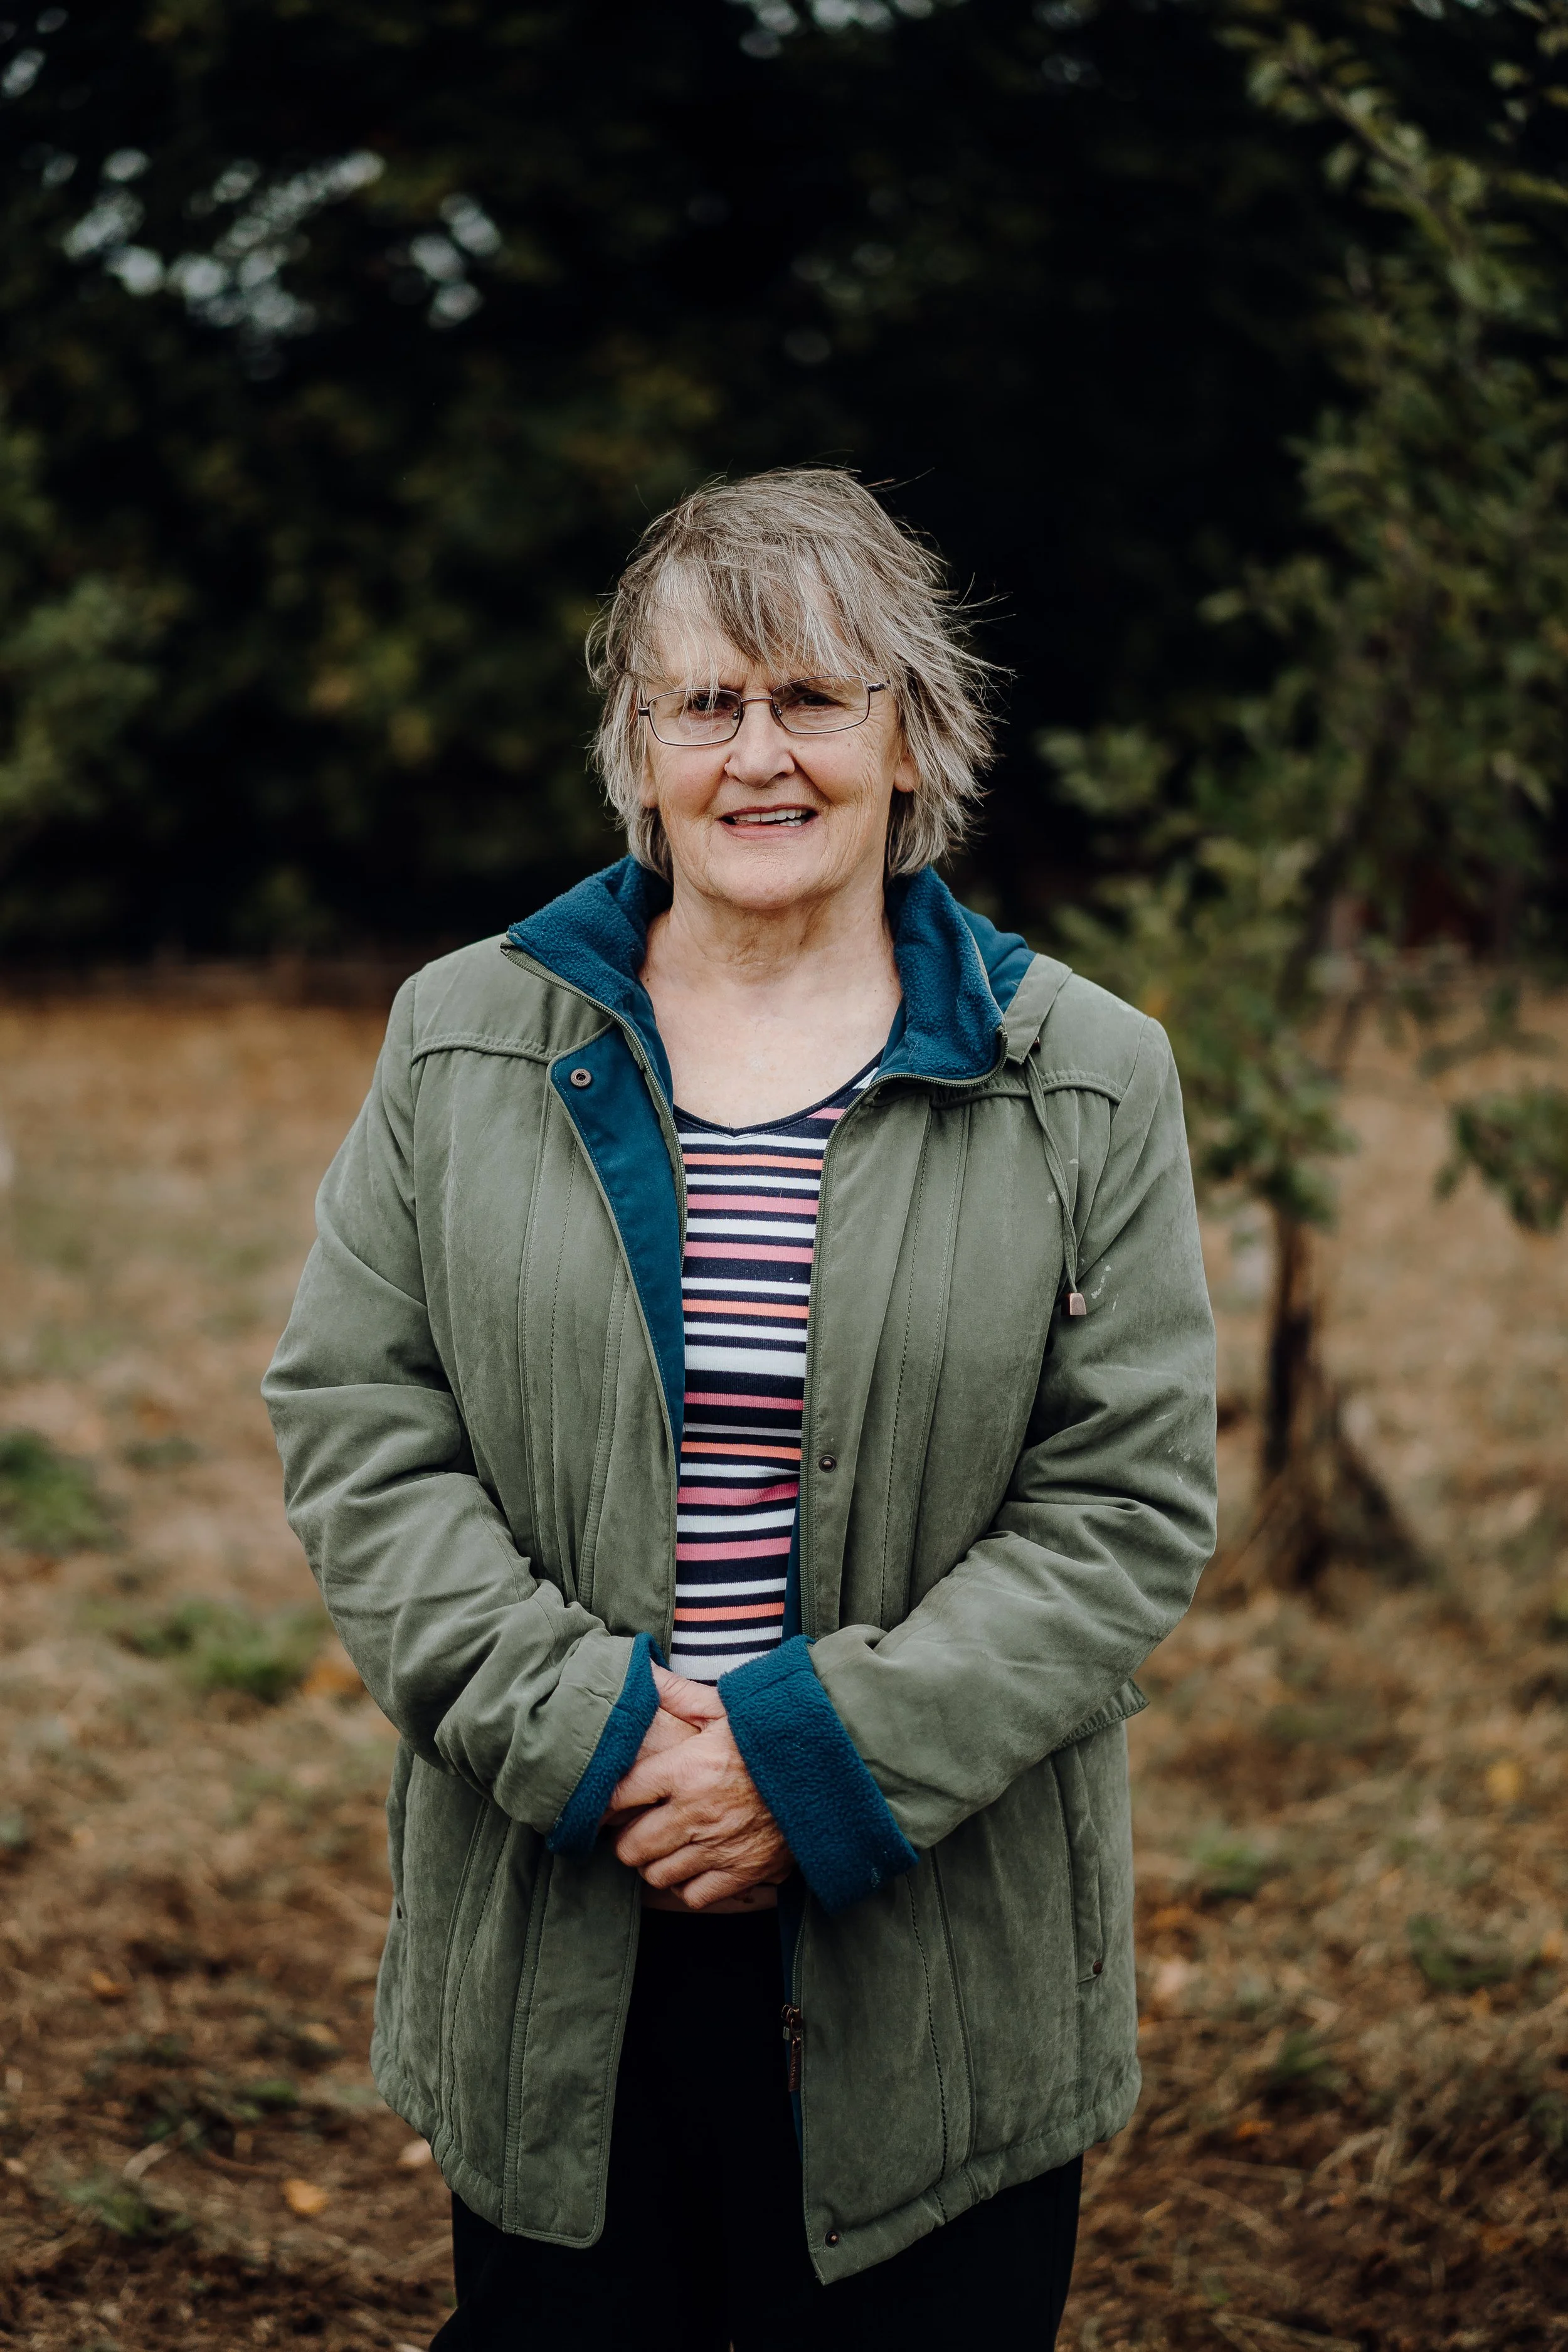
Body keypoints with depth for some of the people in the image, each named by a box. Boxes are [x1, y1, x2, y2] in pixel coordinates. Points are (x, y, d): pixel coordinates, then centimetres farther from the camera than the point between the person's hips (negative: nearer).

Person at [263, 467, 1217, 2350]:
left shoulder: (1086, 1085, 1)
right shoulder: (463, 1042, 6)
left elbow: (1129, 1501, -3)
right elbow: (353, 1422, 1)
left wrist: (824, 1755, -14)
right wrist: (581, 1729, -12)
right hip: (551, 1952, 1)